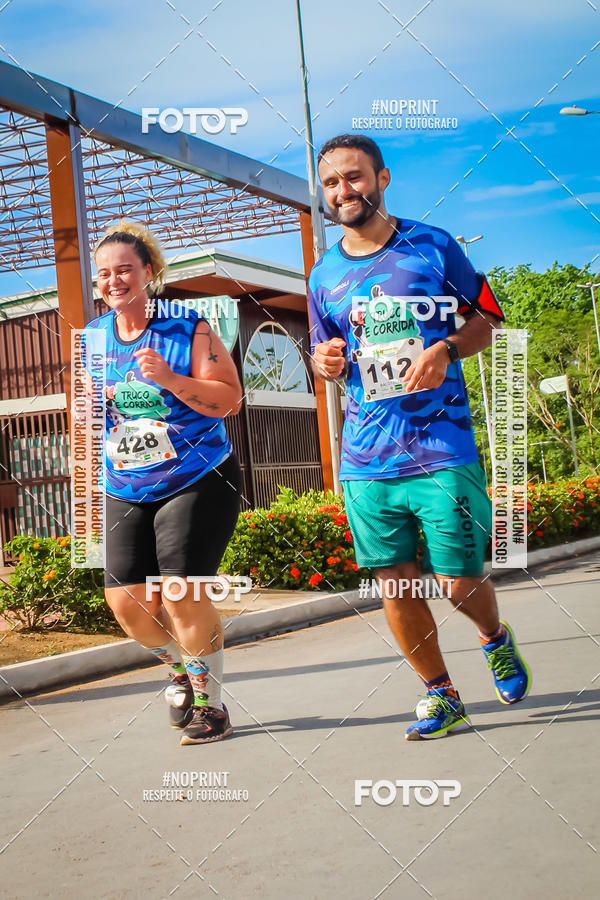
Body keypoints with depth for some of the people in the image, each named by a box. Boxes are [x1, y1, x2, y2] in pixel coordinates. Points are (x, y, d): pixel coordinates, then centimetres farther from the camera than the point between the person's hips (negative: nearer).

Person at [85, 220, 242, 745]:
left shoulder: (189, 328, -6)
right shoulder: (93, 337, 10)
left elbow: (230, 401, -10)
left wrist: (169, 379, -23)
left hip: (198, 481, -5)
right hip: (125, 490, 5)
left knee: (180, 594, -13)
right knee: (125, 600, -2)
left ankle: (209, 701, 9)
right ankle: (181, 668, 28)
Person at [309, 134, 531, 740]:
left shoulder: (434, 246, 1)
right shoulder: (323, 275, 11)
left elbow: (487, 319, 7)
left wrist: (445, 350, -13)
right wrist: (324, 362, -3)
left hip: (442, 451, -3)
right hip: (366, 462, 4)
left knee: (458, 583, -1)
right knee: (393, 584, 4)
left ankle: (496, 639, 33)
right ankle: (440, 696, 23)